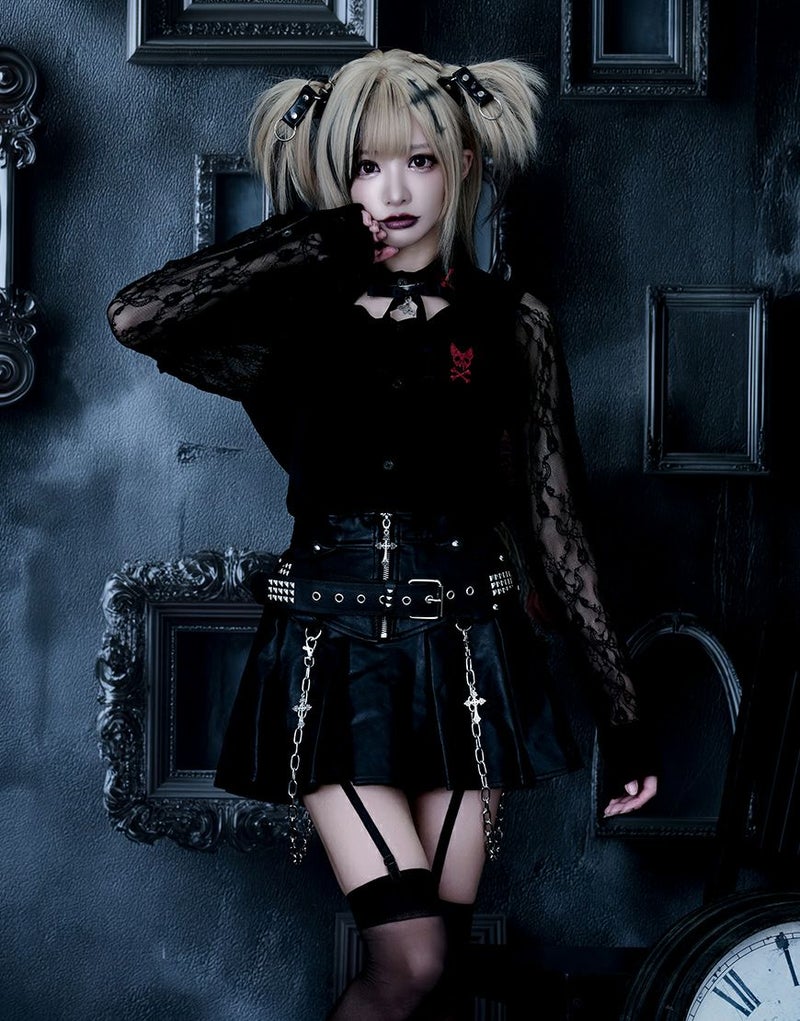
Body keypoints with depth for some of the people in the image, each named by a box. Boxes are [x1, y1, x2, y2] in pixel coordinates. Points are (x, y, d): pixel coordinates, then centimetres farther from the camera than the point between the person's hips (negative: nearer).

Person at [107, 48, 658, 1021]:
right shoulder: (295, 323, 1)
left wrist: (622, 711, 3)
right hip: (334, 655, -1)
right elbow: (133, 318, -18)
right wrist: (312, 236, -9)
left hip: (466, 654, 2)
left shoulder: (509, 326, 4)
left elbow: (554, 525, 5)